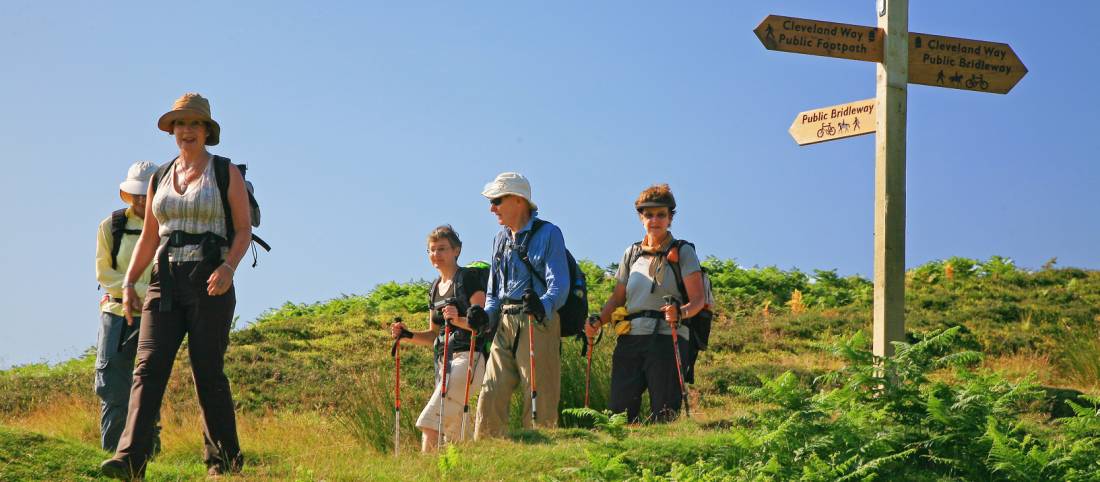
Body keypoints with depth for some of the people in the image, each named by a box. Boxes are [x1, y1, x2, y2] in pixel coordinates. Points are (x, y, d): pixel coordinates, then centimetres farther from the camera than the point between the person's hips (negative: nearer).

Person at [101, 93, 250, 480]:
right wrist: (128, 283, 6)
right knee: (149, 366, -10)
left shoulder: (226, 172, 2)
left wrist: (228, 268, -20)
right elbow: (149, 237, 17)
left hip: (210, 284, -4)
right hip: (166, 284, 4)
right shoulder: (160, 178, 16)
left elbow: (243, 230, -3)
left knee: (207, 372, -3)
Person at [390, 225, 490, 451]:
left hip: (468, 356, -9)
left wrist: (458, 320, -31)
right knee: (455, 430, 8)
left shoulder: (468, 278, -5)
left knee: (429, 423, -19)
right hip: (443, 360, 9)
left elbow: (483, 324, -14)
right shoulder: (435, 288, 19)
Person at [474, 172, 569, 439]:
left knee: (539, 399, -6)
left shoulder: (548, 234, -2)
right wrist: (485, 316, 6)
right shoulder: (500, 240, 20)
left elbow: (559, 284, -12)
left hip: (538, 324, -6)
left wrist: (543, 306, -33)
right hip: (505, 325, 6)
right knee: (491, 396, -2)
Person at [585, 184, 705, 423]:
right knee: (620, 410, -7)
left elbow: (698, 300, -5)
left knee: (664, 416, -8)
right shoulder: (632, 253, 18)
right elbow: (617, 298, 20)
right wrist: (598, 321, 1)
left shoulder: (683, 253, 4)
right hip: (630, 339, 4)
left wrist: (681, 312, -26)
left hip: (667, 339, -4)